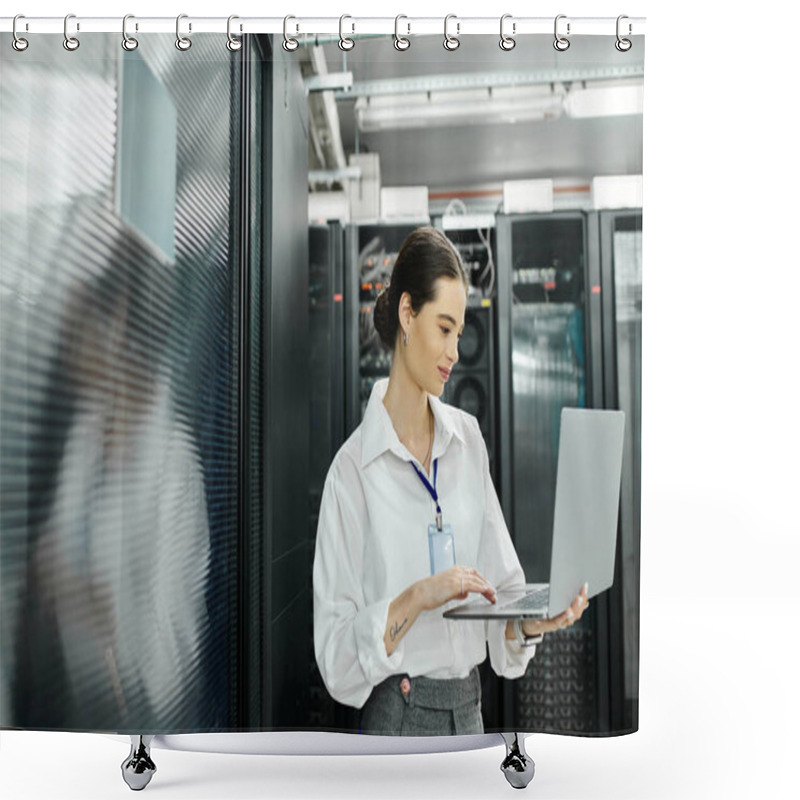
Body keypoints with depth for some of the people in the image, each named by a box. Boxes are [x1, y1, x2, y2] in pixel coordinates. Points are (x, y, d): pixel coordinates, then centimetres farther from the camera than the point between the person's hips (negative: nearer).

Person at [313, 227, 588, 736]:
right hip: (399, 718, -5)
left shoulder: (469, 437, 4)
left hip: (471, 713, 5)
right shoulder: (353, 468, -13)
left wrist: (530, 619, -13)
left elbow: (502, 580, 6)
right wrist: (418, 597, -25)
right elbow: (335, 655, -14)